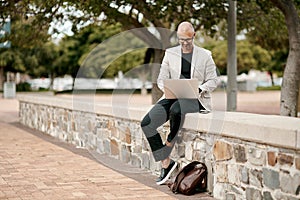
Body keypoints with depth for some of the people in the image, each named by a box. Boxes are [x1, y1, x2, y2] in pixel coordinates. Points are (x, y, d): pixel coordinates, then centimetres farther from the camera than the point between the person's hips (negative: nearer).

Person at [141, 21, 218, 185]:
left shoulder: (205, 55, 7)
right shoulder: (170, 53, 12)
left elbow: (212, 81, 4)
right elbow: (161, 79, 10)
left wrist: (198, 90, -16)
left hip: (196, 99, -3)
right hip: (173, 96, 3)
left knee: (176, 109, -40)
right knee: (146, 123, -21)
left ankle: (169, 143, -11)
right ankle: (166, 163, -10)